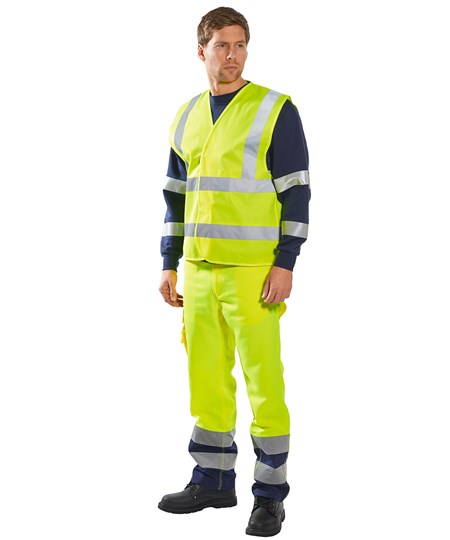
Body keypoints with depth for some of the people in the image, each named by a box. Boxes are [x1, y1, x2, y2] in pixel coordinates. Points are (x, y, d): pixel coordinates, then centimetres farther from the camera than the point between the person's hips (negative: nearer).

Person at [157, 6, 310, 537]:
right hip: (200, 270, 6)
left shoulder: (276, 111, -5)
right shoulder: (186, 118, 13)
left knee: (262, 380, -4)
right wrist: (169, 265, 12)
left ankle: (270, 494, 7)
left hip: (254, 270, -6)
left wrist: (285, 264, -14)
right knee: (206, 377, 11)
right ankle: (213, 481, 24)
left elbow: (296, 192, -7)